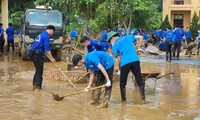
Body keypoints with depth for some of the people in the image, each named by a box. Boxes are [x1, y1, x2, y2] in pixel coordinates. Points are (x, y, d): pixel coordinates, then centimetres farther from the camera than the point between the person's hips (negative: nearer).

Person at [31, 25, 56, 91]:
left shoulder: (41, 34, 20)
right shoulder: (46, 36, -11)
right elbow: (47, 48, -16)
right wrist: (51, 58, -13)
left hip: (34, 54, 9)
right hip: (38, 54, -9)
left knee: (38, 70, 17)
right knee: (39, 71, -3)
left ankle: (35, 85, 21)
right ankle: (37, 86, -2)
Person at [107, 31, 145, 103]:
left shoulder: (115, 46, 10)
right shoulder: (127, 38, 19)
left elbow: (119, 59, 5)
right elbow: (140, 37, 16)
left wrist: (119, 69, 15)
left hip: (125, 63, -2)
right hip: (135, 60, 3)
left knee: (122, 83, 14)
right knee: (139, 81, 8)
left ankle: (123, 100, 17)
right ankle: (143, 99, 6)